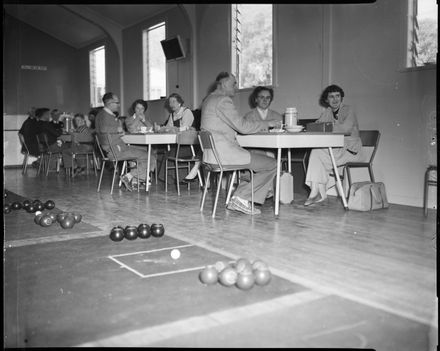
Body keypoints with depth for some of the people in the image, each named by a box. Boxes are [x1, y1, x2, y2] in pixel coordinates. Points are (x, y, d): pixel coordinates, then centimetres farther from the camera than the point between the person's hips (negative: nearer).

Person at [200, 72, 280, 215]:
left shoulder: (209, 99, 19)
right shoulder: (223, 100, -13)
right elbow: (243, 126, -18)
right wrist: (267, 123, -5)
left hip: (212, 152, 11)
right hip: (224, 152, -11)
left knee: (255, 156, 27)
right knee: (272, 165, -6)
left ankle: (238, 198, 15)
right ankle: (242, 197, -4)